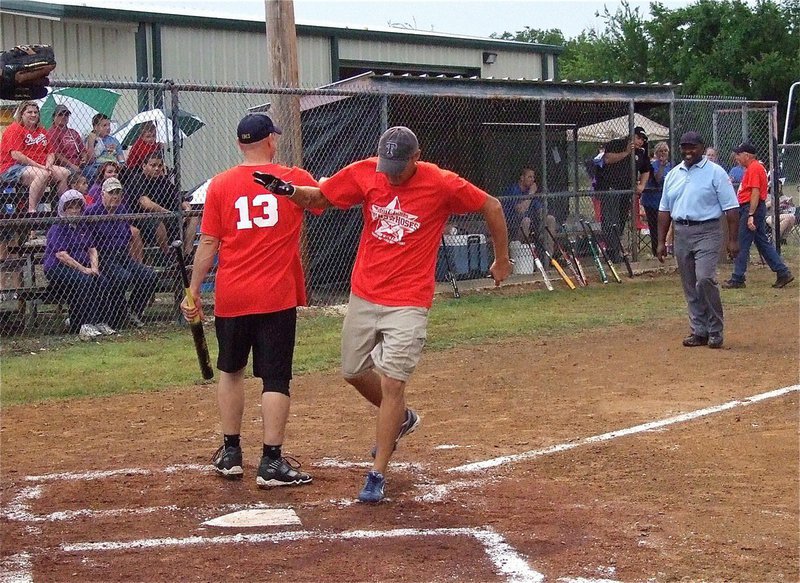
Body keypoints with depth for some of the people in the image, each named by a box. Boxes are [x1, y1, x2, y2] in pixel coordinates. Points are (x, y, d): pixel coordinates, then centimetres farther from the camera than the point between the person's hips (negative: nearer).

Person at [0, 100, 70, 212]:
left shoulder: (41, 131, 18)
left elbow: (50, 153, 17)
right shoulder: (14, 129, -6)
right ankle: (31, 210, -36)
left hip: (40, 167, 8)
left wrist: (48, 165, -7)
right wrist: (39, 166, -19)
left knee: (65, 173, -8)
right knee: (42, 174, -35)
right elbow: (16, 155, -17)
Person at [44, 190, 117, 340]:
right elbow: (61, 255, -15)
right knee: (85, 282, -34)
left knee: (105, 283, -19)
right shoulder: (57, 228, -5)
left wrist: (94, 267, -5)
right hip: (58, 268, -7)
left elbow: (92, 249, 16)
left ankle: (100, 322, -13)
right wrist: (83, 269, -21)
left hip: (82, 267, 7)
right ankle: (85, 326, -33)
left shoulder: (82, 227, 19)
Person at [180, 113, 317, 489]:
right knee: (275, 378, 1)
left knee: (231, 370, 19)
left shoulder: (220, 185, 0)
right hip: (277, 296, -2)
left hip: (231, 296, 2)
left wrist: (193, 291, 5)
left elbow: (208, 243, -2)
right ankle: (272, 463, -3)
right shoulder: (294, 179, -1)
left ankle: (230, 454, 23)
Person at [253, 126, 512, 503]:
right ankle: (401, 420, 44)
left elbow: (491, 206, 0)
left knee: (392, 383, -9)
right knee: (353, 372, 16)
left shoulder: (442, 185, -13)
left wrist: (502, 260, 8)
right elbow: (319, 197, 5)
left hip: (408, 303, -5)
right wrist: (288, 191, -17)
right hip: (363, 295, 5)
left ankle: (377, 475, -1)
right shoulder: (364, 174, -4)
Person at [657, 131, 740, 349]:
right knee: (689, 286, 6)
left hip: (707, 232, -5)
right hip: (681, 233, 6)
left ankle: (715, 331, -7)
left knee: (705, 279, -19)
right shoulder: (673, 175, 13)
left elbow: (730, 208, -5)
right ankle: (699, 331, 15)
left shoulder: (715, 172, -2)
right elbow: (664, 210, 17)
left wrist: (732, 240, -11)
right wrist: (661, 242, 13)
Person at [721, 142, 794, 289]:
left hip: (751, 208, -11)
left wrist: (750, 215, -26)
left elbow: (755, 193, -22)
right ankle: (783, 273, 11)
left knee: (742, 245, -5)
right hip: (751, 209, 11)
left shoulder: (754, 168, -15)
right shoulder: (753, 167, 18)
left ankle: (737, 280, 0)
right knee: (763, 243, 11)